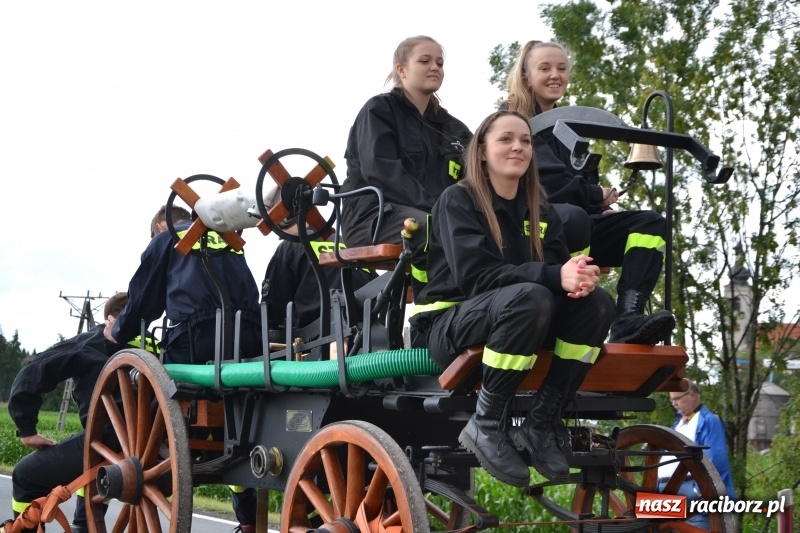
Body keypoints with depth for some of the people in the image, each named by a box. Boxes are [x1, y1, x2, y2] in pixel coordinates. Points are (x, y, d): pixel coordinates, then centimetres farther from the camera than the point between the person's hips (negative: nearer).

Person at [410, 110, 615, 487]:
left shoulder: (540, 211, 12)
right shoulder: (458, 201, -7)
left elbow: (559, 266, 0)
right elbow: (475, 275, -22)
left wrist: (579, 278, -27)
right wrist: (553, 276, -34)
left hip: (508, 323, 6)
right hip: (448, 325, -6)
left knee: (597, 303, -19)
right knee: (529, 297, -36)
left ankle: (542, 424, -16)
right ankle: (486, 425, -23)